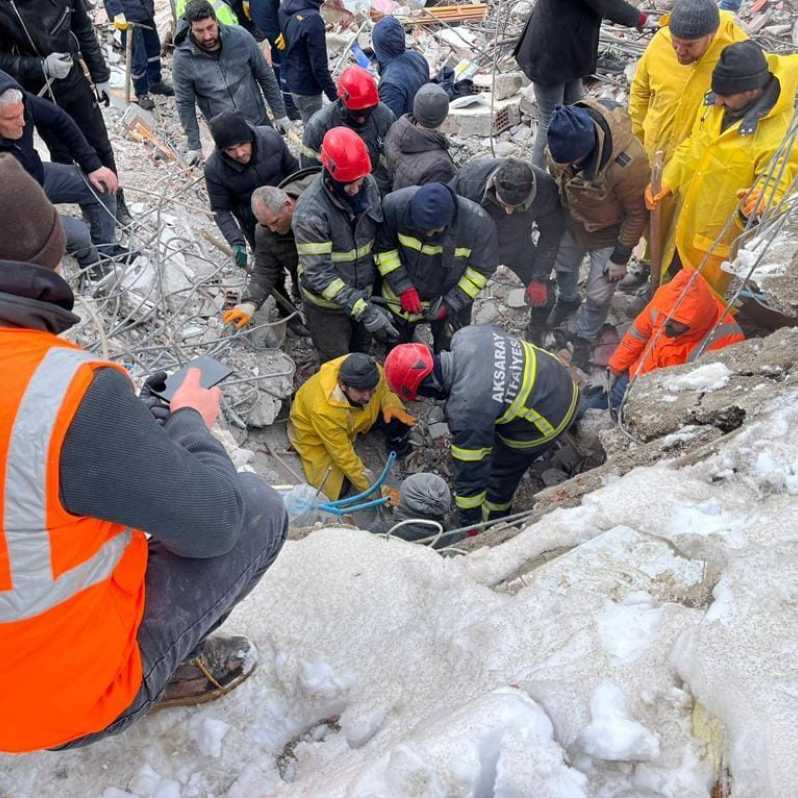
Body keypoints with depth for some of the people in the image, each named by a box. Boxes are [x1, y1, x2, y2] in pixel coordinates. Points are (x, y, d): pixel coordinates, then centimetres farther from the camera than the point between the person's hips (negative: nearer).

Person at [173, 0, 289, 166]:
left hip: (259, 121, 2)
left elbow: (265, 76, -2)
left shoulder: (241, 37, -14)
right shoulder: (182, 57, -15)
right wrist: (194, 146, -5)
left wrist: (279, 114, 2)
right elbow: (185, 104, -7)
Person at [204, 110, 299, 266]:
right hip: (256, 229, -2)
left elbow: (292, 169, -4)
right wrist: (236, 242, -31)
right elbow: (220, 210, -17)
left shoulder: (271, 138, -22)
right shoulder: (214, 169, -25)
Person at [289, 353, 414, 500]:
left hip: (353, 419, 4)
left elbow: (385, 388, -5)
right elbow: (344, 456, -33)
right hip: (314, 433, -4)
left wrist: (391, 405, -28)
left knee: (398, 417, -13)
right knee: (337, 489, -14)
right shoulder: (322, 409, -43)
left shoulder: (371, 373, -31)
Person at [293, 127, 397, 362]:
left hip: (364, 292, 5)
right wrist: (363, 310, -35)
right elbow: (319, 274, -30)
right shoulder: (310, 212, -31)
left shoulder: (368, 184, -13)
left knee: (362, 353, 28)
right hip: (328, 304, -5)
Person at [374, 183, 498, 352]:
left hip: (452, 300, -1)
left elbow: (482, 269, -14)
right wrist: (403, 287, -24)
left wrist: (451, 303, -20)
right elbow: (383, 247, -13)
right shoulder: (395, 205, -29)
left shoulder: (477, 223, -29)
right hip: (401, 297, 1)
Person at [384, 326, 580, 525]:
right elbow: (496, 332, 8)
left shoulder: (466, 410, -34)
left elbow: (470, 472, -25)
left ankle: (494, 519, 43)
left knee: (501, 471, 17)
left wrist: (469, 523, -11)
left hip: (547, 419, -8)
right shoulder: (466, 335, -16)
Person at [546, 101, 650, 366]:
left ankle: (584, 338, 35)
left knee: (598, 295, 6)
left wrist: (621, 257, -15)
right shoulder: (561, 137, -26)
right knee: (562, 265, 27)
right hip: (572, 220, 5)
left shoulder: (628, 163, -42)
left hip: (608, 232, -4)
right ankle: (567, 299, 59)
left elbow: (637, 213, -23)